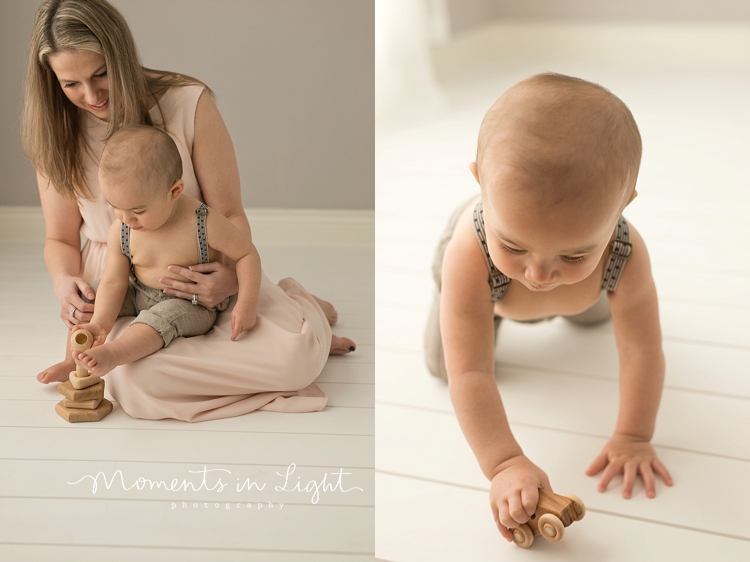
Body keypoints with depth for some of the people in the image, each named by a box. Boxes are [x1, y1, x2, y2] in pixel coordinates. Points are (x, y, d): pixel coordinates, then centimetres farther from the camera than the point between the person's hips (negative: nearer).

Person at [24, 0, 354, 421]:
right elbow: (61, 239, 8)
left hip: (201, 272, -2)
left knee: (297, 353, -29)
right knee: (133, 377, -34)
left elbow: (230, 213, -8)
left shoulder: (188, 103, -10)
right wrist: (64, 283, -16)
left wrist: (233, 275, -30)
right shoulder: (56, 133, -1)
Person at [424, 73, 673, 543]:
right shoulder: (470, 254, -53)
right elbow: (469, 372, -49)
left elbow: (640, 349, -30)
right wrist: (505, 464, -56)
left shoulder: (625, 257, -46)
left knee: (594, 314, 30)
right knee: (440, 362, 6)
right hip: (478, 276, -2)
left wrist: (633, 439, -25)